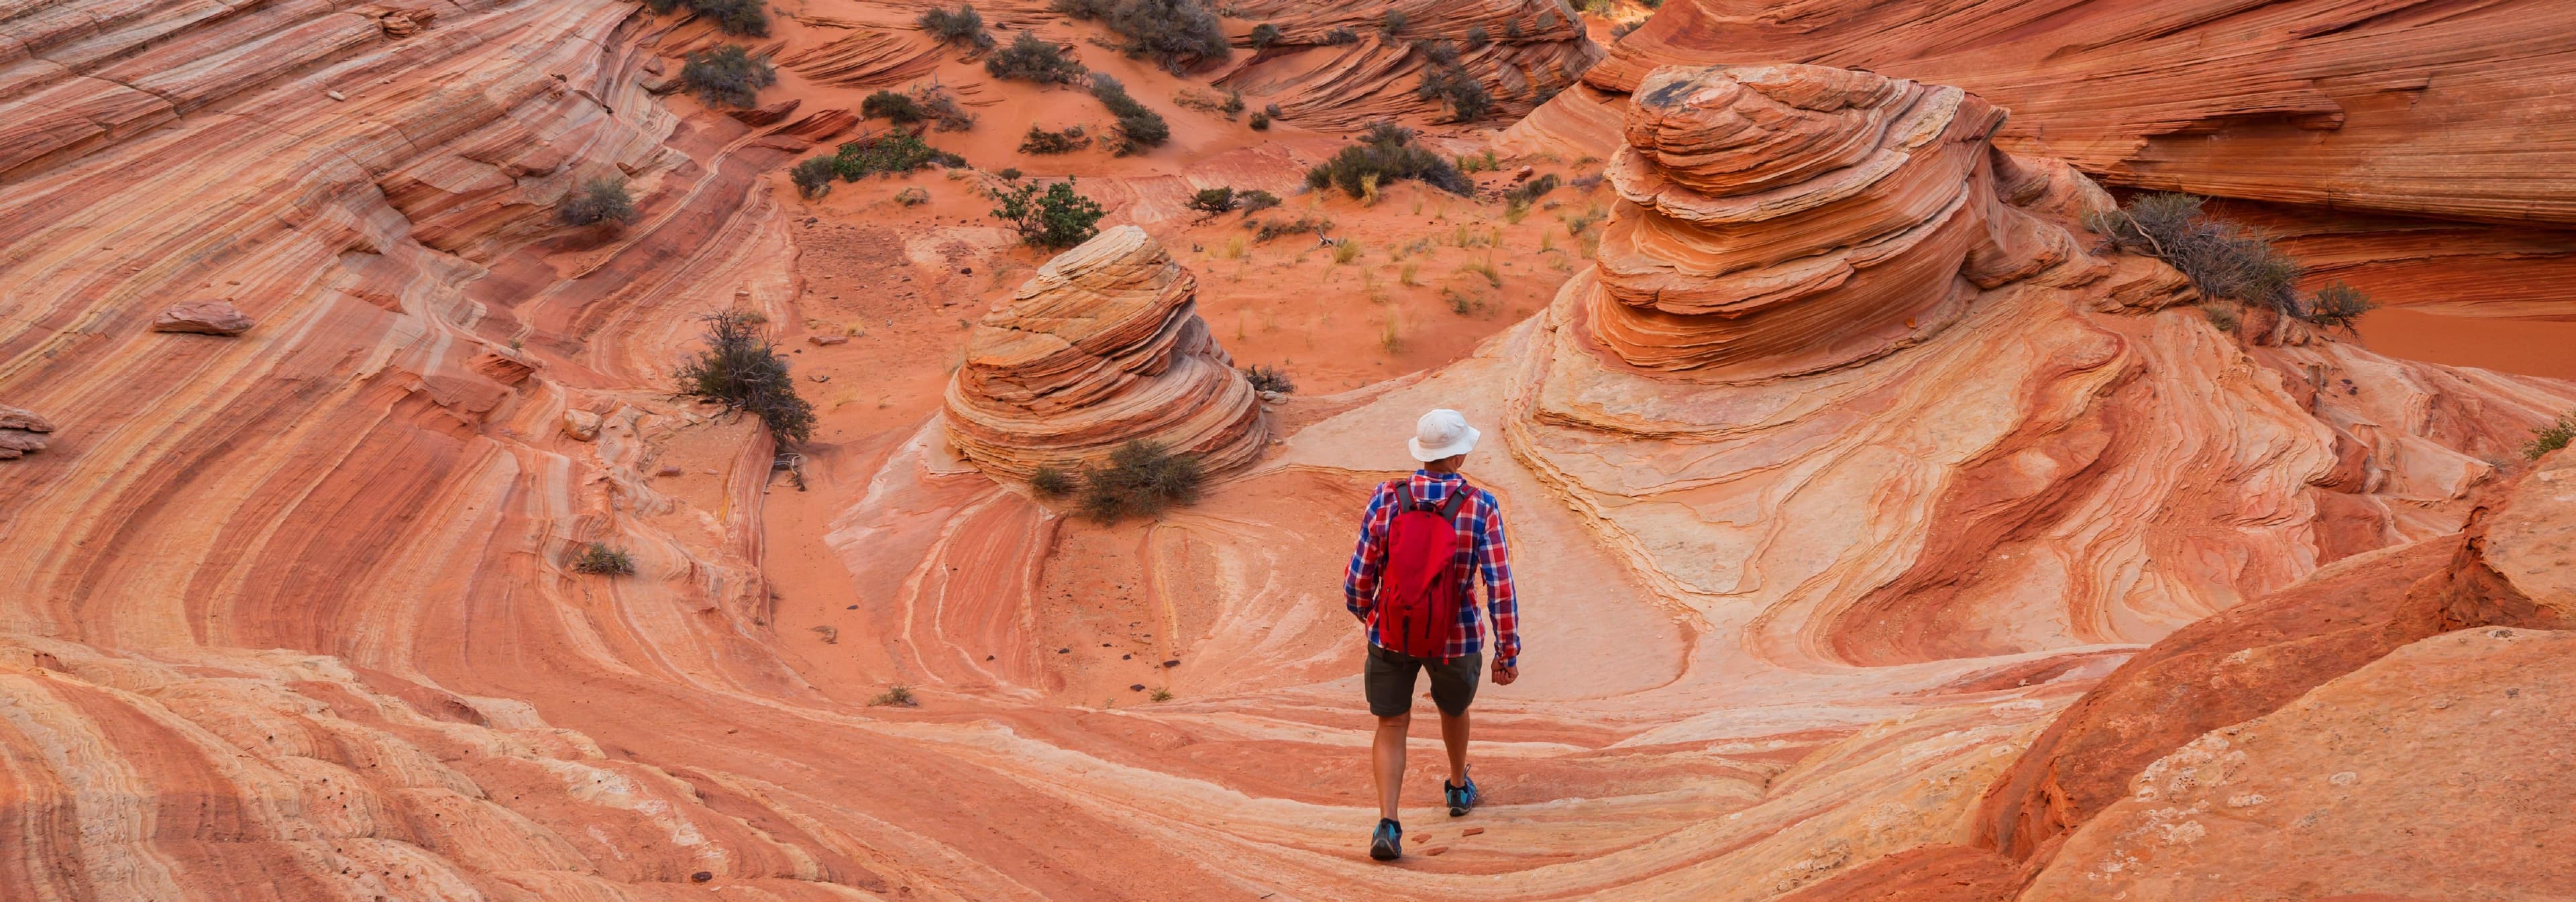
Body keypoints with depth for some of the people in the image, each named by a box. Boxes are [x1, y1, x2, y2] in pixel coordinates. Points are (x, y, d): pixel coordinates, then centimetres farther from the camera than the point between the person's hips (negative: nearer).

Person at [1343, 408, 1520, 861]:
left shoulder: (1386, 500, -13)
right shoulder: (1481, 508, -16)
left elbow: (1358, 581, -8)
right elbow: (1500, 587, -16)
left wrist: (1365, 611, 15)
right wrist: (1508, 651, -5)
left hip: (1392, 633, 0)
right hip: (1456, 640, 0)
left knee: (1392, 726, 15)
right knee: (1453, 708, 30)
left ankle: (1387, 824, -3)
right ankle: (1459, 789, 53)